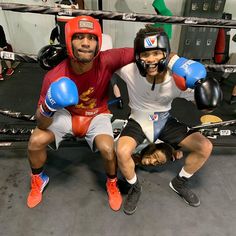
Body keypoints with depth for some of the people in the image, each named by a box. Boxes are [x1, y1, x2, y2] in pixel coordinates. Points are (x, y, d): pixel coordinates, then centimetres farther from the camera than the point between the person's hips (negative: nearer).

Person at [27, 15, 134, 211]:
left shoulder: (106, 61, -30)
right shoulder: (55, 76, -29)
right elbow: (42, 125, -25)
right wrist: (48, 108, -46)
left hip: (97, 115, 0)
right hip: (66, 113, 1)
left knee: (107, 149, -26)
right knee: (36, 141, -16)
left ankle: (112, 184, 11)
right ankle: (38, 180, 20)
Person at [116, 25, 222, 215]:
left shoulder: (178, 79, -22)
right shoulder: (129, 71, -25)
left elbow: (204, 103, -13)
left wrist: (205, 91, -35)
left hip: (165, 121, 3)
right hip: (139, 120, -2)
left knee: (205, 147, -7)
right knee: (122, 152, -32)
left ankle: (179, 183, 21)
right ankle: (135, 188, 3)